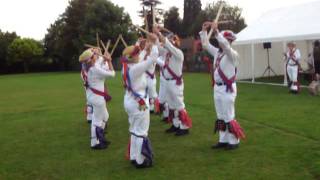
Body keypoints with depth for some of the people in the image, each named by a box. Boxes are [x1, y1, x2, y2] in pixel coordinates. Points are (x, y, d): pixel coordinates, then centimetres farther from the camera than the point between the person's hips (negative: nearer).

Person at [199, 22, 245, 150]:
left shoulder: (232, 54, -11)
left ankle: (234, 141, 9)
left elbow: (225, 45, -31)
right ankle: (223, 140, 22)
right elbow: (205, 45, 13)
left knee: (229, 116, -2)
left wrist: (216, 32, -35)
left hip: (227, 89, -8)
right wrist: (204, 30, 2)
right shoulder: (217, 52, 10)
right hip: (217, 88, 8)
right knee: (220, 116, 13)